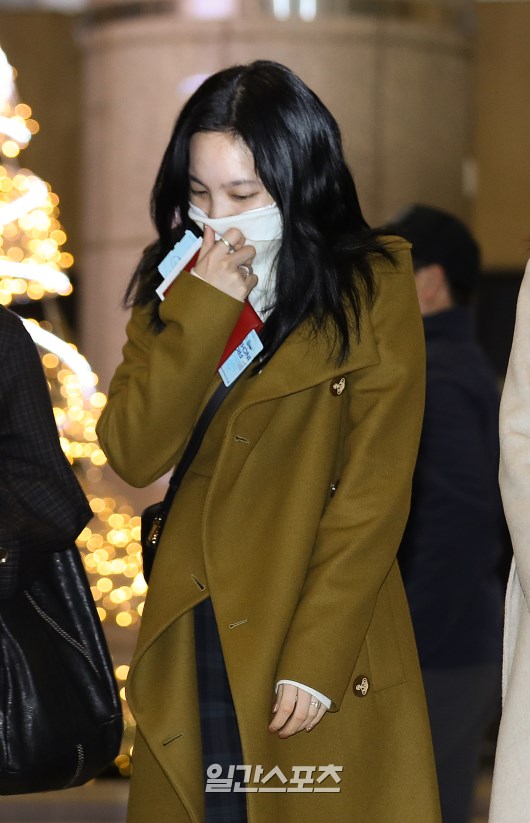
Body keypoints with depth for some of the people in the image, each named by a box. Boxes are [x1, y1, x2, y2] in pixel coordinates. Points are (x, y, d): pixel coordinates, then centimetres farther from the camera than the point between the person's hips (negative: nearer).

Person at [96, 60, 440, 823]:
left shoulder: (373, 288, -4)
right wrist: (204, 310, -12)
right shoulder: (176, 287, 9)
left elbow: (374, 494, -9)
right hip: (190, 650, 4)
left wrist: (317, 658, -15)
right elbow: (133, 454, -5)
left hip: (326, 647, -4)